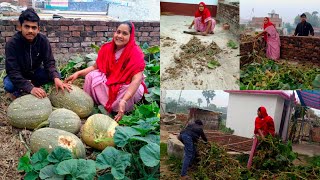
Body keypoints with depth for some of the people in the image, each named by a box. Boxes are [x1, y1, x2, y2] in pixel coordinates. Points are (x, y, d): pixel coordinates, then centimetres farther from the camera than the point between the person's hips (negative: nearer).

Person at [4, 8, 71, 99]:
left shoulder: (43, 40, -19)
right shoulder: (12, 43, -28)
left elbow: (49, 62, -20)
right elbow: (12, 71, -34)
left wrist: (56, 78, -43)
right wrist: (30, 88, -48)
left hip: (35, 71, 3)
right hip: (18, 74, -3)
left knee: (57, 76, -21)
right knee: (9, 85, -34)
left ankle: (34, 84, 5)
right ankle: (18, 92, 3)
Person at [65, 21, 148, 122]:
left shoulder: (136, 53, -23)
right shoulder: (107, 48, -6)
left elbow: (136, 80, -33)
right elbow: (95, 67, 4)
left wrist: (123, 101, -45)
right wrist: (78, 73, -14)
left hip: (128, 86, -4)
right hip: (109, 82, 4)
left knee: (135, 92, -37)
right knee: (91, 75, -18)